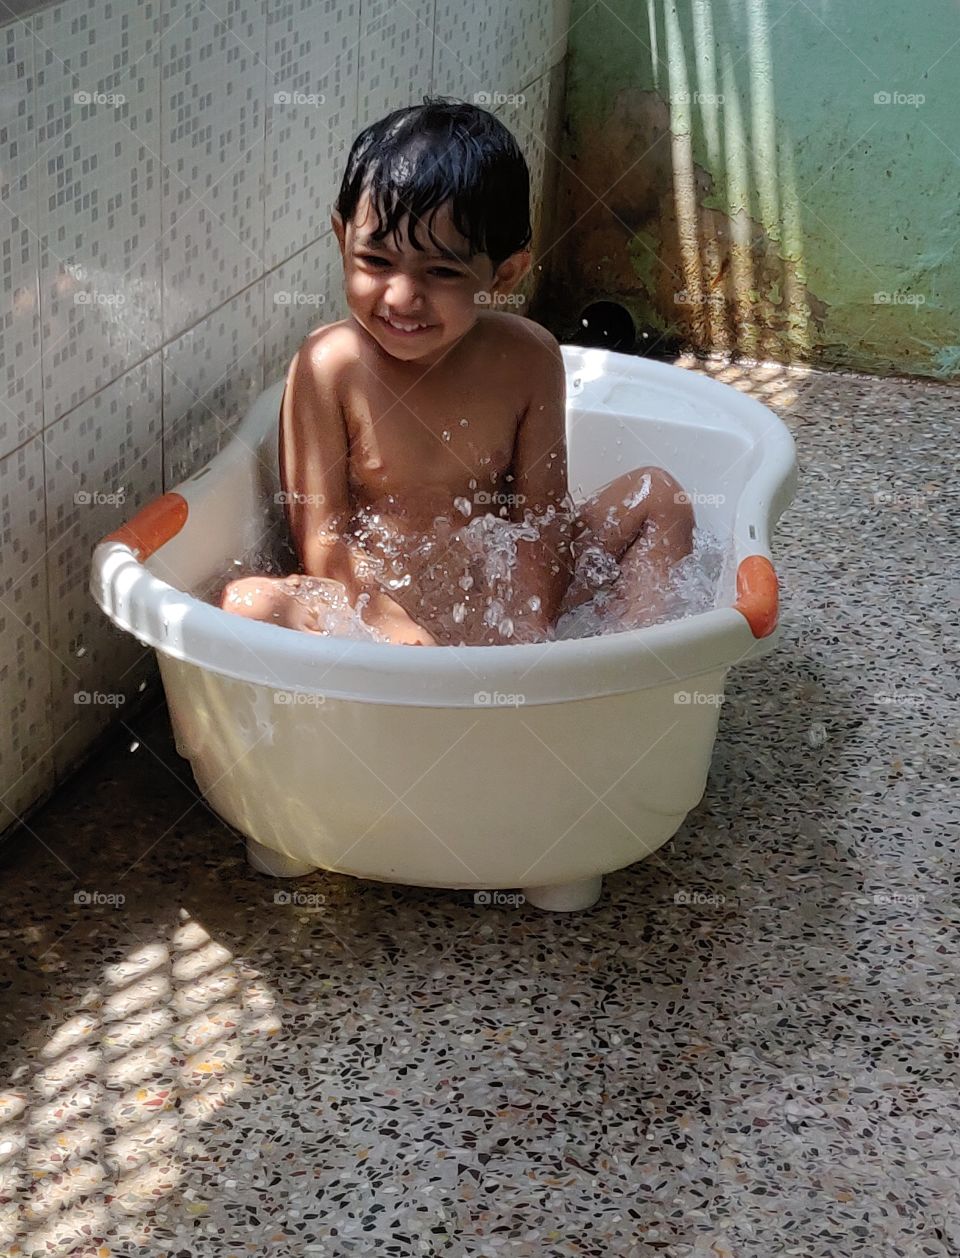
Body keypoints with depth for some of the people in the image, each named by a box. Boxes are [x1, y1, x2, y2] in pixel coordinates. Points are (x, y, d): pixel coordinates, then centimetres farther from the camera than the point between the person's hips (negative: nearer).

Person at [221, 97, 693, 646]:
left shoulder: (527, 359, -5)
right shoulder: (329, 366, -13)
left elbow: (541, 516, -3)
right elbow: (321, 536, -13)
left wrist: (528, 630, -17)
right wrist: (394, 625, -25)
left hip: (501, 595, 4)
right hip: (375, 601, -3)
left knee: (657, 496, 0)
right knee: (246, 602, -31)